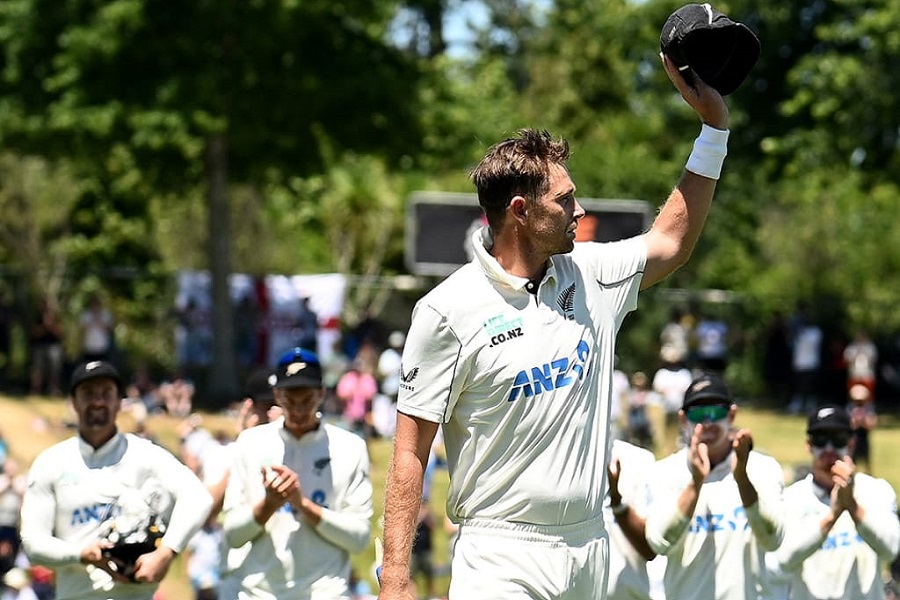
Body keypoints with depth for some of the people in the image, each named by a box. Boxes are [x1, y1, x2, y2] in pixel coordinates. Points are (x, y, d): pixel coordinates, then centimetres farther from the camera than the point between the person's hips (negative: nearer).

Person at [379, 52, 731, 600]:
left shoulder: (591, 278, 9)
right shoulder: (449, 310, -7)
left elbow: (672, 242, 27)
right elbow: (411, 452, -7)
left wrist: (715, 125, 23)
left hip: (589, 552, 5)